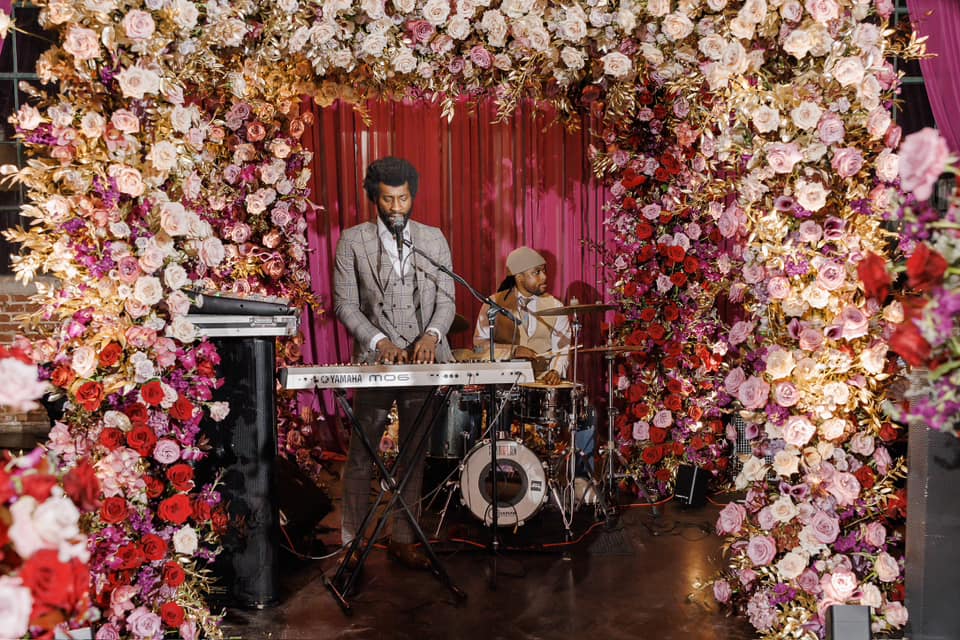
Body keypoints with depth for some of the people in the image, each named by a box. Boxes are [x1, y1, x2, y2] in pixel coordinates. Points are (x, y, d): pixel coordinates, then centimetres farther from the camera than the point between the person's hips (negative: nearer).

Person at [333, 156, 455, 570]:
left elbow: (446, 299, 5)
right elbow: (345, 304, -3)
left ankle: (402, 540, 22)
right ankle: (351, 543, 13)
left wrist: (432, 335, -15)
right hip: (375, 360, -3)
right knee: (361, 456, 2)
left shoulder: (434, 239, 9)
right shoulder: (353, 241, 1)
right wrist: (379, 342, -17)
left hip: (424, 360, 3)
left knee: (414, 455, 10)